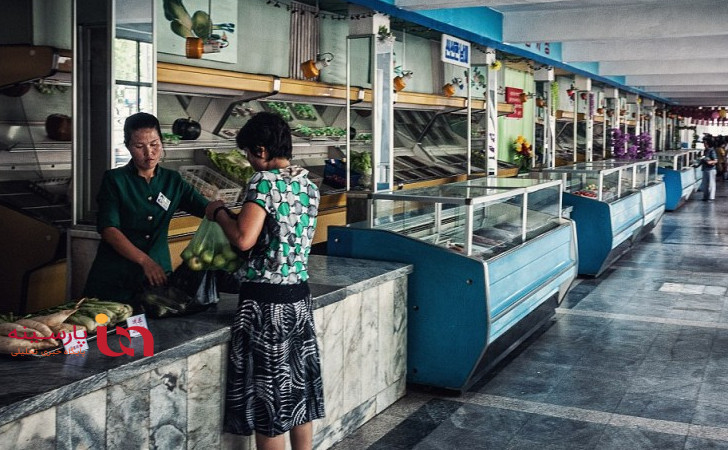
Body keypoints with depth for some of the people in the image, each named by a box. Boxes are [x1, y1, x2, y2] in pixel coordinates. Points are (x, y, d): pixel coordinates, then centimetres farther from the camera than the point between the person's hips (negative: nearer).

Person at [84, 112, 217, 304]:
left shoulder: (173, 181, 9)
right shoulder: (114, 180, -1)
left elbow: (208, 208, -1)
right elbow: (108, 229, -12)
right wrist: (145, 261, -25)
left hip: (158, 274, 3)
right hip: (114, 278, -3)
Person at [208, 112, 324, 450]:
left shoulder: (264, 181, -14)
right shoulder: (308, 184, 9)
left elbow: (244, 239, -21)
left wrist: (220, 213, -3)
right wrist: (240, 216, 22)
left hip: (265, 299, -7)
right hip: (299, 295, 8)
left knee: (267, 390, 3)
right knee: (298, 384, 15)